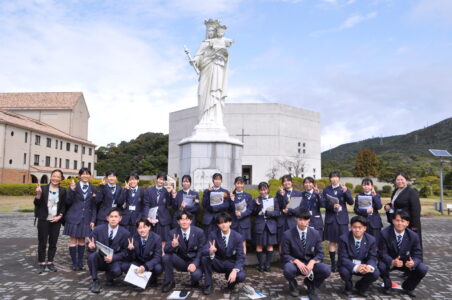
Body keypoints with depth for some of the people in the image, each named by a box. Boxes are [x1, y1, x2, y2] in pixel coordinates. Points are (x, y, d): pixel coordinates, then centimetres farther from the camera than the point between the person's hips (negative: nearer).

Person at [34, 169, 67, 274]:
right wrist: (38, 194, -19)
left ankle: (50, 262, 20)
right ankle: (41, 263, 16)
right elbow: (37, 204, -2)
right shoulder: (43, 188, -3)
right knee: (42, 242, 3)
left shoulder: (63, 190, 1)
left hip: (56, 221, 2)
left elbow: (64, 206, 6)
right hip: (43, 220, -1)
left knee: (53, 243, 8)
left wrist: (60, 216, -7)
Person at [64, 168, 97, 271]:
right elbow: (68, 202, -5)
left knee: (82, 240, 9)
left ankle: (80, 262, 19)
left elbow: (94, 206, 8)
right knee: (73, 240, 3)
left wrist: (93, 220, 2)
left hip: (86, 218, 2)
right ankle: (74, 263, 13)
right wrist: (72, 190, -19)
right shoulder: (74, 186, -2)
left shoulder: (93, 189, 6)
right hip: (74, 217, -2)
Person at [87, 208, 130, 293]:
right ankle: (95, 281, -8)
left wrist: (113, 257, -22)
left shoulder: (125, 233, -9)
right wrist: (91, 246, -27)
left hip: (114, 260, -1)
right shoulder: (98, 229, -7)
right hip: (100, 258, 1)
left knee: (117, 271, -32)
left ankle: (109, 277, 8)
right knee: (91, 256, -31)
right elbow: (90, 245, -1)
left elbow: (124, 252, -4)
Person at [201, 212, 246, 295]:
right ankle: (208, 284, -7)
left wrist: (235, 270, -34)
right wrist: (210, 252, -46)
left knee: (241, 276, -31)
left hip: (231, 264, -1)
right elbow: (204, 251, -21)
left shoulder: (238, 237, -14)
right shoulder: (213, 234, -11)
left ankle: (231, 280, 7)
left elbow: (241, 257, -15)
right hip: (218, 263, 1)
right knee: (204, 258, -28)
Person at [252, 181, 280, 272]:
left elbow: (277, 213, 0)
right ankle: (260, 264, 11)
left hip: (270, 225, 1)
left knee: (270, 245, 3)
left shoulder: (274, 200, 7)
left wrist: (267, 212, -13)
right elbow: (254, 213, 0)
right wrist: (258, 205, -16)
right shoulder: (256, 200, 4)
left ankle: (267, 264, 13)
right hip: (259, 225, -1)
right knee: (259, 245, 1)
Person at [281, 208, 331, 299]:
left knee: (326, 270, -26)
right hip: (295, 264, -2)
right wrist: (297, 261, -27)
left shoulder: (315, 233, -2)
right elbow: (285, 255, -8)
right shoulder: (288, 234, -11)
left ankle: (310, 283, 8)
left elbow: (320, 253, -1)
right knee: (288, 270, -37)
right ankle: (292, 284, 3)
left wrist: (312, 262, -23)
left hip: (310, 263, 2)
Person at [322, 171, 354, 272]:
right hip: (330, 218, 1)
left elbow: (351, 202, -5)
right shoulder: (326, 190, 6)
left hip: (342, 218, -1)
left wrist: (345, 192, -19)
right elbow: (324, 204, 1)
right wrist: (332, 206, -17)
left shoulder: (344, 189, 5)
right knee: (332, 242, 5)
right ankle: (333, 264, 13)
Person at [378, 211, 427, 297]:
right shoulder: (385, 234, -21)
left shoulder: (413, 236, -14)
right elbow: (382, 253, -20)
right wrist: (392, 262, -41)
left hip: (407, 262, 3)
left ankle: (408, 287, 10)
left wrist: (413, 262, -36)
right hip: (390, 262, -2)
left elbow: (417, 255, -12)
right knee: (381, 266, -33)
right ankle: (387, 286, 3)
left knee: (423, 269, -21)